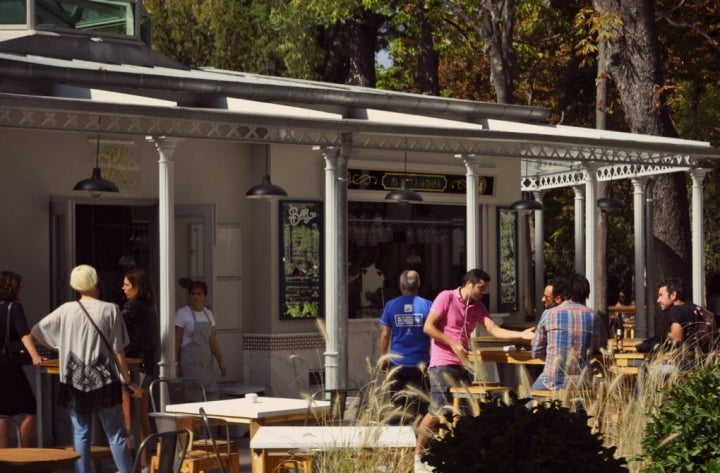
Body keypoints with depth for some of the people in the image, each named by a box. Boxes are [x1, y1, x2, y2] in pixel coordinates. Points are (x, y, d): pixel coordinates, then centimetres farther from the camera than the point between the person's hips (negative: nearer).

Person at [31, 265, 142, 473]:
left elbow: (36, 332, 9)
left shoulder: (66, 310, 0)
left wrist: (60, 347, 23)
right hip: (104, 381, -2)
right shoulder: (110, 310, -7)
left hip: (75, 382, 2)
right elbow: (118, 352, -6)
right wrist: (128, 382, 2)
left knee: (80, 435, 8)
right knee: (116, 435, 4)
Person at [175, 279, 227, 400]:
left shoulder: (208, 314, 12)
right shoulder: (182, 313, -6)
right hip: (190, 362, -6)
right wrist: (175, 364, -10)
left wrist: (221, 362, 10)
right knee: (194, 397, -9)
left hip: (206, 361, 6)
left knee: (213, 395, -1)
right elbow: (176, 341, -7)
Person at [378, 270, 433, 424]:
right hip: (420, 363, -1)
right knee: (420, 405, 6)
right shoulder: (427, 305, -5)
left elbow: (384, 335, 1)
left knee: (396, 405, 9)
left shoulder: (391, 305, -1)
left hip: (397, 364, 1)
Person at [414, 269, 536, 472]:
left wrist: (522, 334, -12)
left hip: (463, 365, 7)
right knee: (438, 410, -12)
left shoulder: (478, 307, 12)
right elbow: (428, 327, -10)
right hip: (442, 363, -7)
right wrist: (453, 344, -14)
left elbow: (495, 330, 1)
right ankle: (418, 454, 0)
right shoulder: (446, 297, -6)